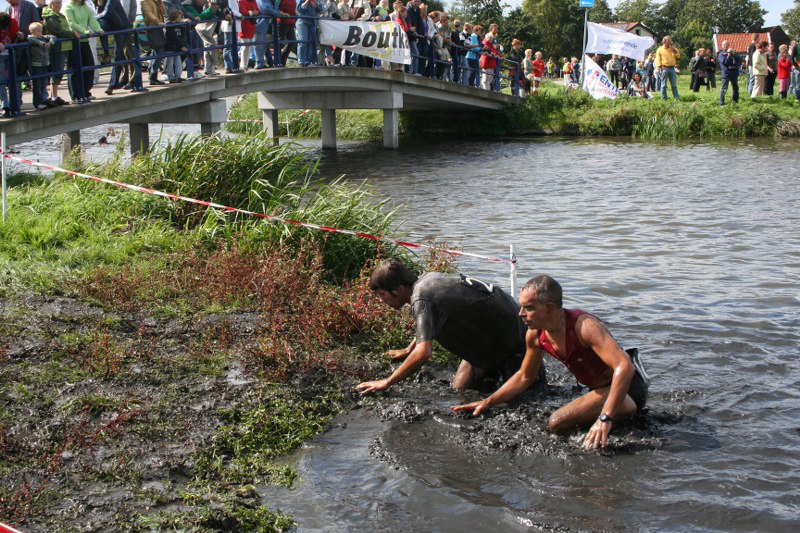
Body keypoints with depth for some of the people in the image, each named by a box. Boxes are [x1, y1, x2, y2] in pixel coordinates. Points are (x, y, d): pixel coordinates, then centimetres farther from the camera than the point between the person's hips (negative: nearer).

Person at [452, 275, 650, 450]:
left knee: (557, 424, -25)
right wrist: (487, 402, 4)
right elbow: (524, 377, 12)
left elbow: (624, 367, -40)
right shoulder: (535, 334, -6)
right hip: (601, 388, 9)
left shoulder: (583, 325, -29)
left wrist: (605, 418, -49)